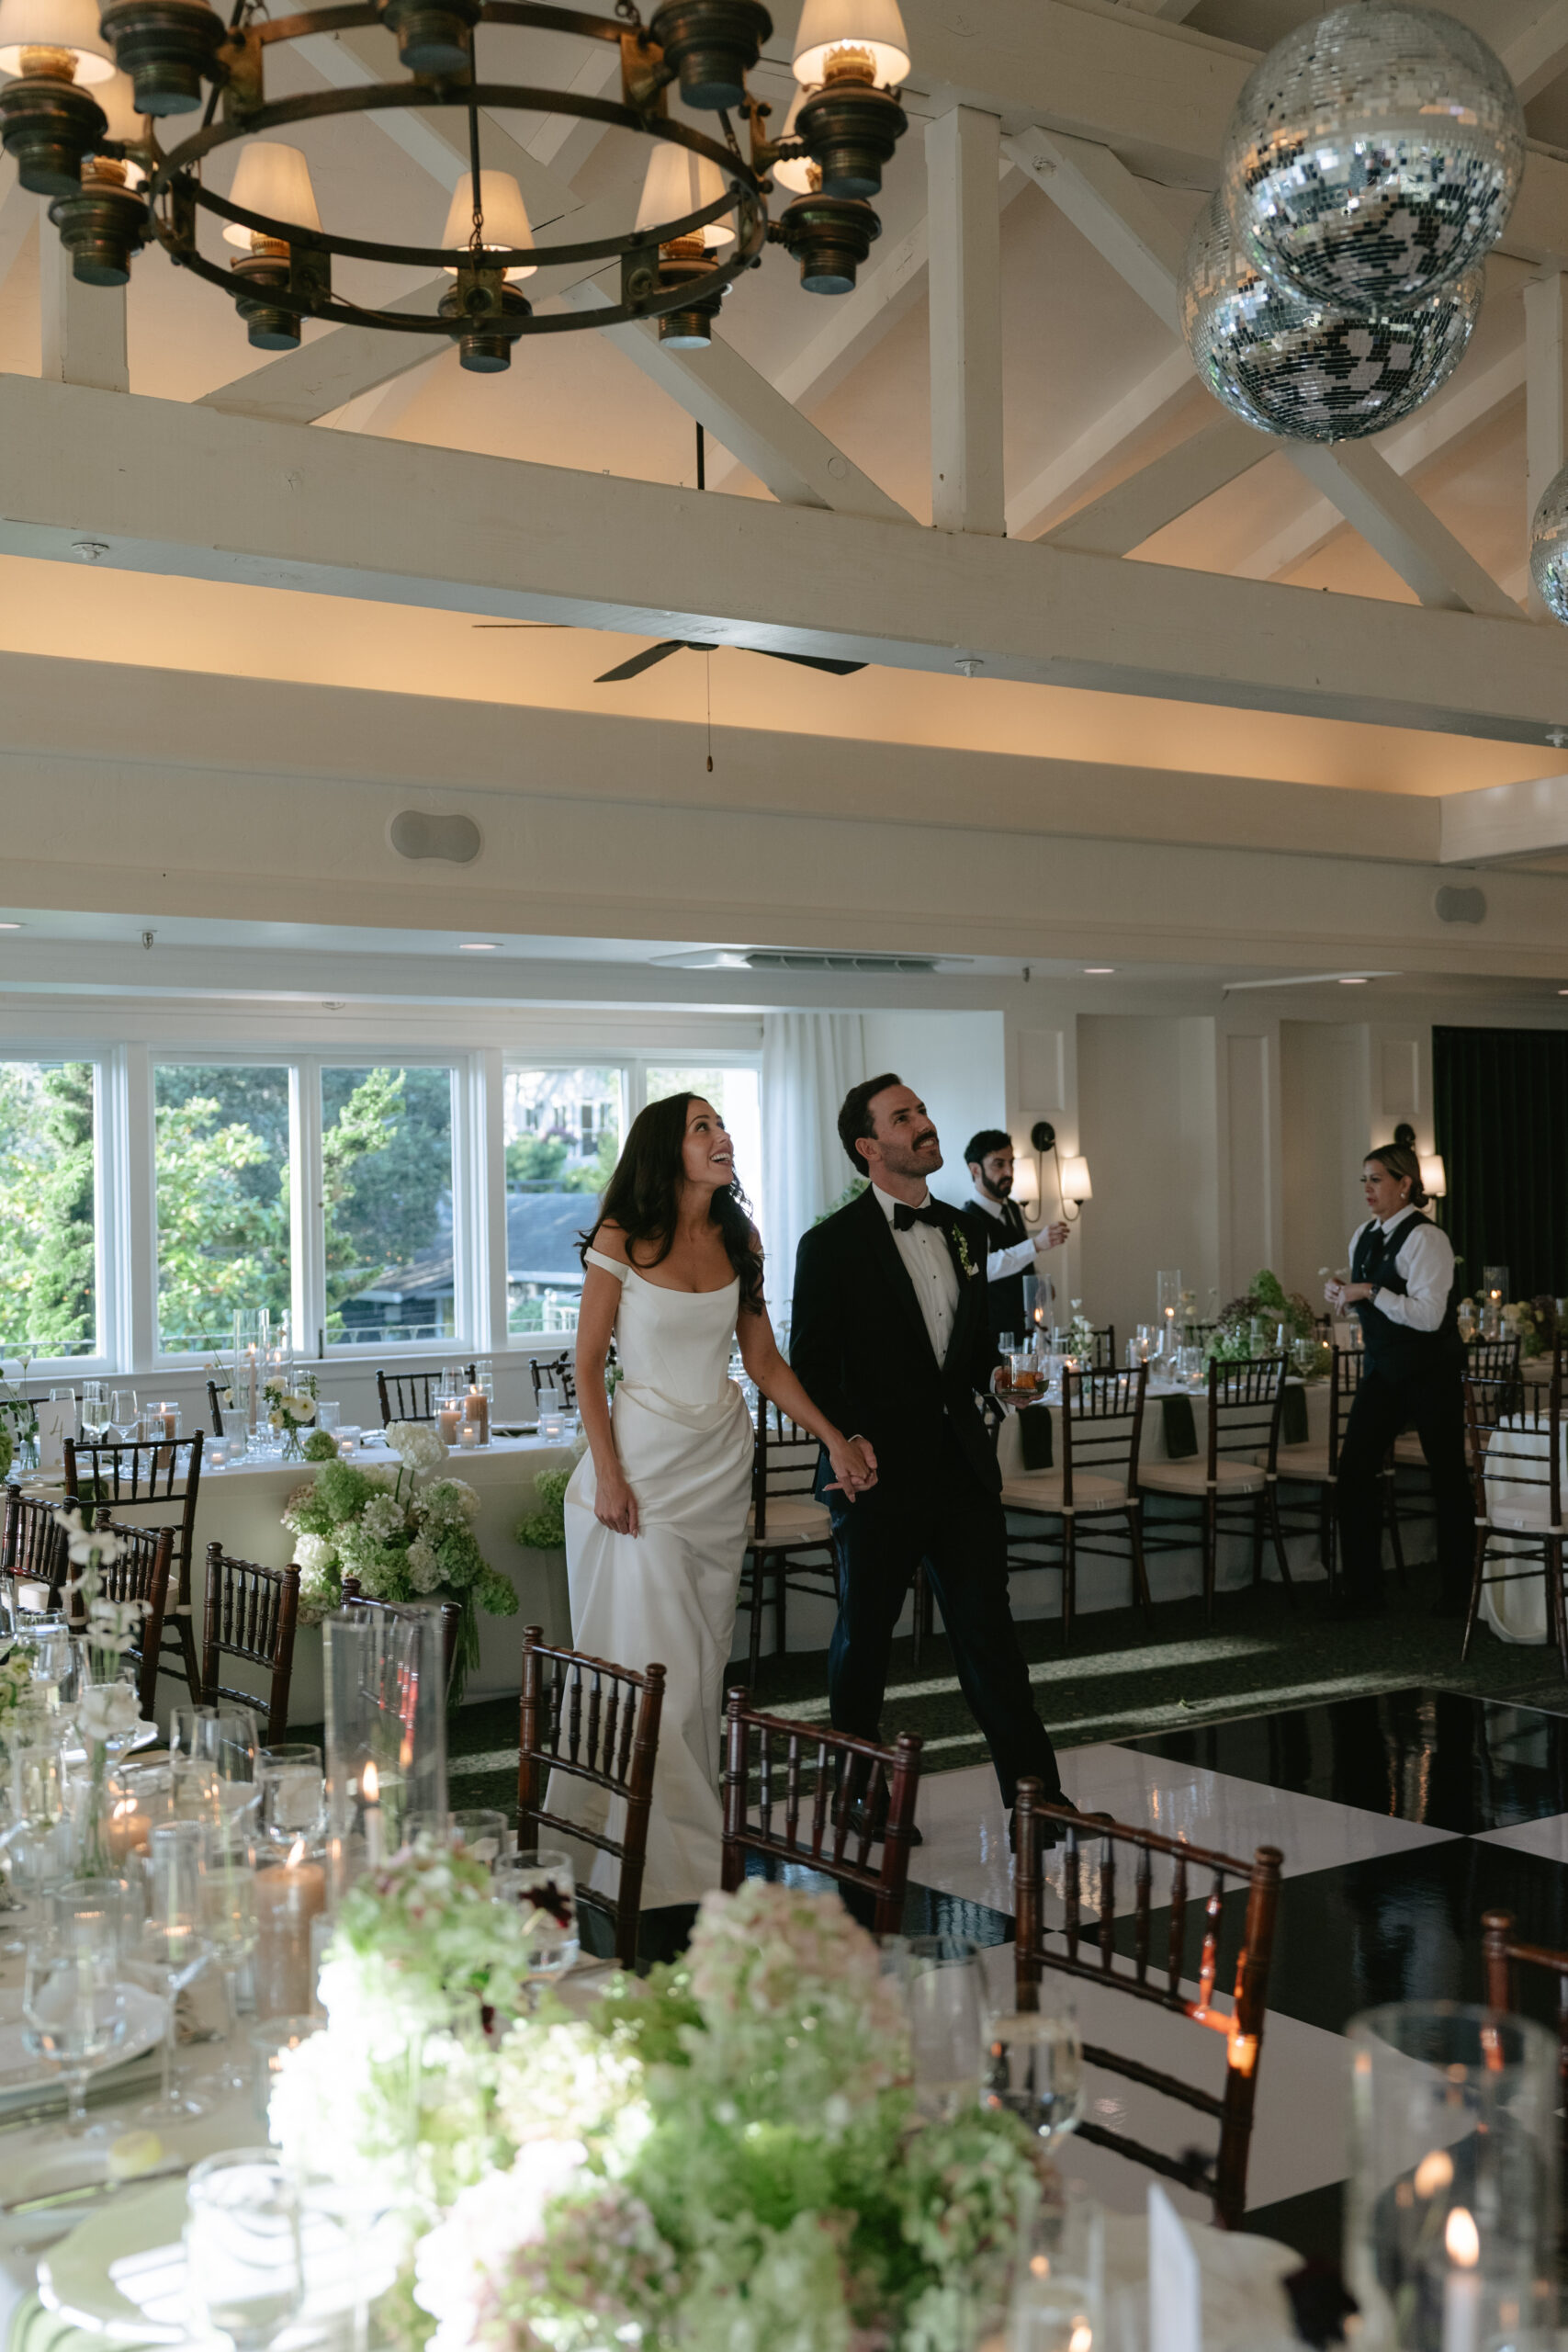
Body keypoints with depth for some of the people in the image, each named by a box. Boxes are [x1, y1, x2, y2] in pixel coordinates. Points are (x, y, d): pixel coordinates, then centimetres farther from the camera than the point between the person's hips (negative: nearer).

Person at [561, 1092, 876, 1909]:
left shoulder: (740, 1240, 6)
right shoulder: (620, 1240, -7)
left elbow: (764, 1361, 10)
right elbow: (588, 1365, -5)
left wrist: (835, 1439, 1)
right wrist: (607, 1474, -12)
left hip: (722, 1464, 5)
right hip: (645, 1458, -5)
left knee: (704, 1664, 8)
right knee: (653, 1667, -5)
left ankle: (691, 1829, 20)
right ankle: (671, 1856, 6)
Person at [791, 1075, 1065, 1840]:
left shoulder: (958, 1230, 12)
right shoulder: (833, 1245, -7)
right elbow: (809, 1368, -7)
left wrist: (998, 1375, 6)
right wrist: (851, 1443, -17)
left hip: (961, 1461, 5)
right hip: (879, 1470, -5)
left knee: (987, 1627, 6)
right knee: (864, 1633, 9)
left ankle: (1036, 1793, 10)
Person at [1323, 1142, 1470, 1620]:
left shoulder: (1426, 1239, -17)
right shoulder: (1363, 1236, 8)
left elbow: (1428, 1315, -25)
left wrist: (1370, 1292, -25)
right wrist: (1342, 1294, 2)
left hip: (1430, 1371, -7)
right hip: (1381, 1369, 7)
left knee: (1448, 1476, 5)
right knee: (1354, 1470, -1)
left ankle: (1458, 1593, 19)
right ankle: (1362, 1591, 7)